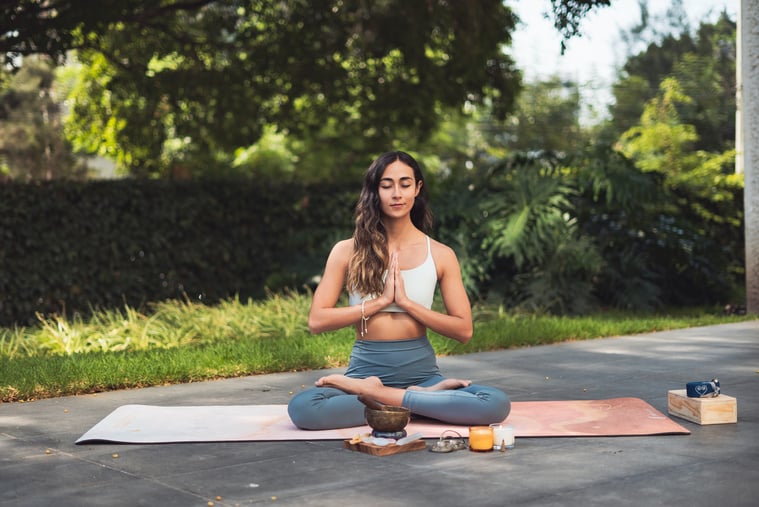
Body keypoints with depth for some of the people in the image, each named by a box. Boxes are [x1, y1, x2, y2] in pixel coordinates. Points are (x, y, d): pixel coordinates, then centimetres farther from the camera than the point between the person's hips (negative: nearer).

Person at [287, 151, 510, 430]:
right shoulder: (347, 251, 2)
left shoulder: (441, 255, 4)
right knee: (301, 408, -33)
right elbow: (316, 321, -4)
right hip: (366, 369, -1)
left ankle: (377, 395, -18)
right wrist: (381, 301, -11)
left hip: (420, 371, 1)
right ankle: (424, 399, -19)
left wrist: (405, 301, -11)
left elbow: (463, 330, 0)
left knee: (497, 403, -28)